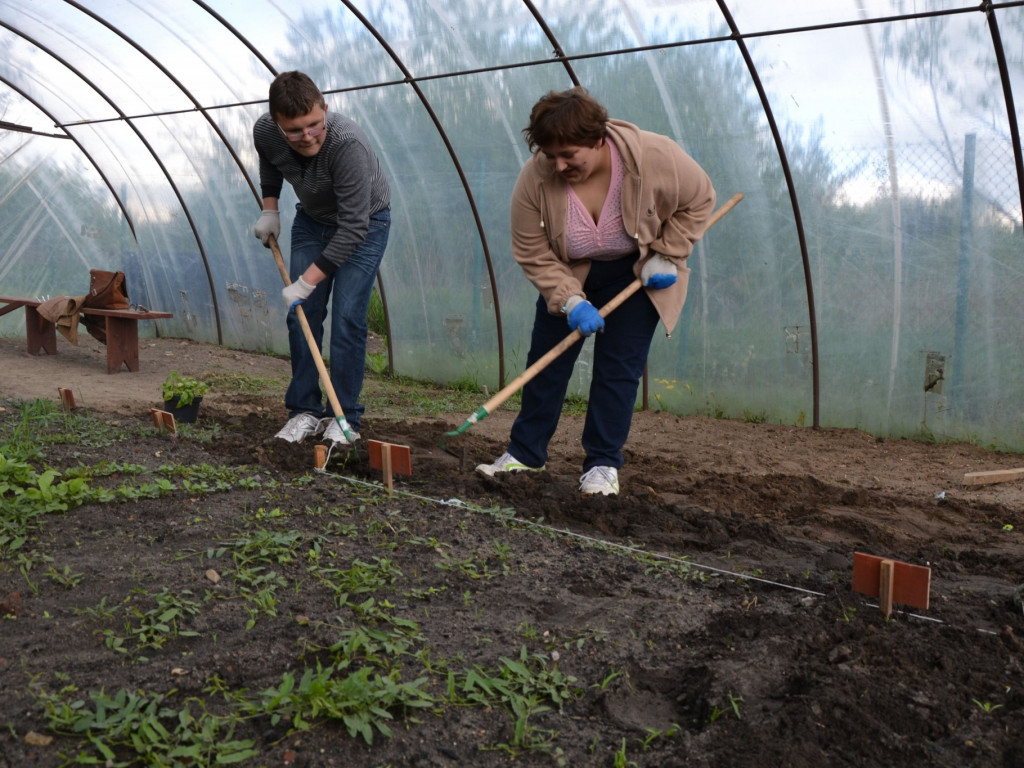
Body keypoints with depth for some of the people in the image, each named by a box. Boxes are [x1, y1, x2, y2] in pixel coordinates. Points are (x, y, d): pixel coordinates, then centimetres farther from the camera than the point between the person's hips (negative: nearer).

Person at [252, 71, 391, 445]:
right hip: (312, 219, 5)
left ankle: (346, 417, -1)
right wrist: (269, 208, -2)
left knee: (347, 317, -13)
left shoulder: (348, 143, -38)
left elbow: (353, 227, -36)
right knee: (301, 313, -1)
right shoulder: (264, 132, -20)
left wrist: (307, 281, -34)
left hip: (363, 222, -5)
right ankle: (305, 411, 9)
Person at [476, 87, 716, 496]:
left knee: (619, 367, -6)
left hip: (636, 273, -1)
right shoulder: (534, 181, -26)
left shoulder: (654, 157, -28)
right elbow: (534, 255, -18)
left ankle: (603, 464, 5)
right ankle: (525, 452, 17)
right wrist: (571, 301, -29)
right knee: (546, 360, 3)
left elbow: (698, 199, -10)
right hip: (568, 276, 2)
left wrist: (665, 256, -16)